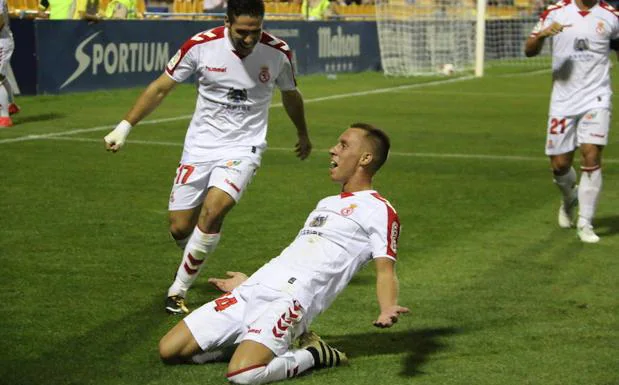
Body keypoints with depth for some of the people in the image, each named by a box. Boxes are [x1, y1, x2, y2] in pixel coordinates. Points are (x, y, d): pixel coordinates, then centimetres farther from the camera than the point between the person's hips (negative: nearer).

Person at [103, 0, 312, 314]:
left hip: (243, 147, -1)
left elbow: (290, 94, 13)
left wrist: (303, 135, 29)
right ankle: (195, 259, 36)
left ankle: (179, 289, -9)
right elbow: (161, 88, 0)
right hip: (200, 146, 1)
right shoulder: (201, 46, -13)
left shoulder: (278, 53, -10)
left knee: (212, 211, -25)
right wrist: (124, 127, -2)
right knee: (180, 228, -1)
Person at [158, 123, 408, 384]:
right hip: (253, 291, 8)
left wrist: (387, 309, -31)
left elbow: (385, 270, -10)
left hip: (289, 301, -8)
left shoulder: (379, 210, 2)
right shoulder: (326, 204, 29)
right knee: (168, 350, -3)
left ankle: (314, 355, -5)